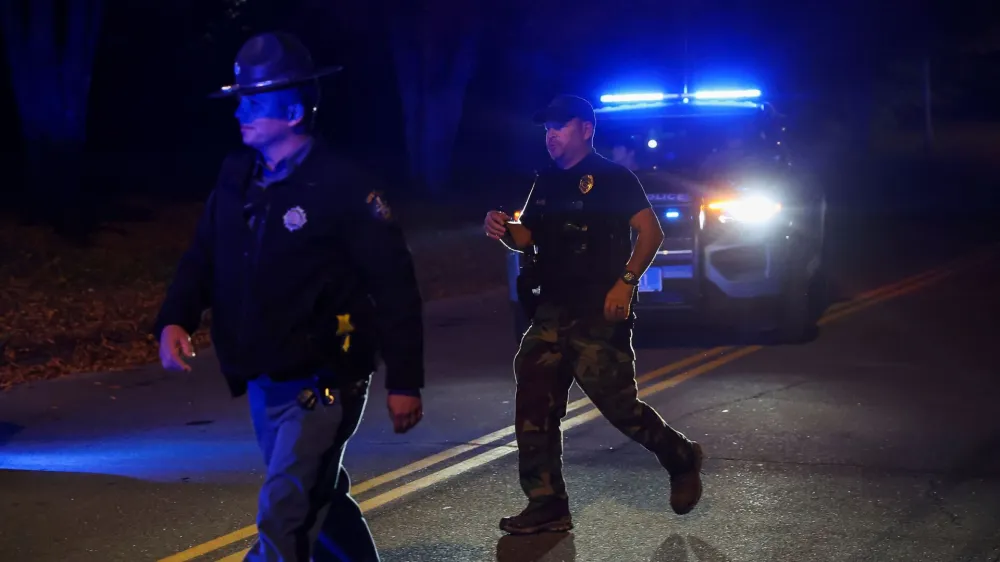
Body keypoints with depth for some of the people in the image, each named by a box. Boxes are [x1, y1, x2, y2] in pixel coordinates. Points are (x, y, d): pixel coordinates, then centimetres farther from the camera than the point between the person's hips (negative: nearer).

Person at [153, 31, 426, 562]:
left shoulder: (342, 187, -15)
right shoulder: (237, 176, 4)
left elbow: (394, 284, -14)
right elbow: (204, 256, 12)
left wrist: (403, 383, -14)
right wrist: (175, 319, -7)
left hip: (321, 383, -7)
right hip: (263, 383, 8)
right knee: (319, 499, 23)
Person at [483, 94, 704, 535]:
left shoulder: (613, 178, -5)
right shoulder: (547, 182, 16)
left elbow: (650, 232, -11)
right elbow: (527, 236, 20)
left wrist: (626, 282, -23)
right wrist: (504, 230, -3)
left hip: (599, 315, -7)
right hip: (552, 314, 7)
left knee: (618, 404, -6)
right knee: (534, 408, 1)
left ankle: (680, 458, 20)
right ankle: (546, 506, 7)